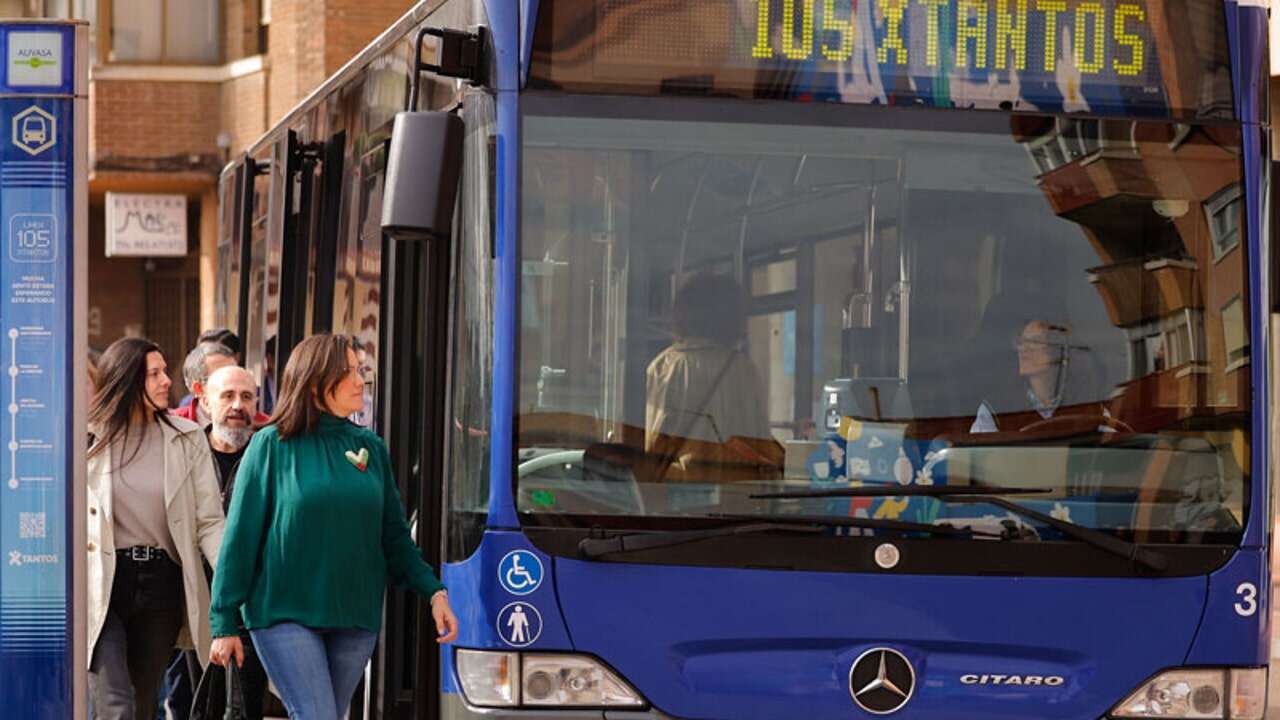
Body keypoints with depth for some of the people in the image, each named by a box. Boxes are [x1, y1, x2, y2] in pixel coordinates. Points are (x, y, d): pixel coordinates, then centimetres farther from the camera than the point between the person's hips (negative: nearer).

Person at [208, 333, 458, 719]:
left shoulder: (371, 448, 8)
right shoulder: (272, 446, -4)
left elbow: (394, 536, 13)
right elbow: (240, 537, -3)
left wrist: (433, 591, 0)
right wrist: (225, 623, -4)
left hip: (356, 619, 4)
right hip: (285, 615, -4)